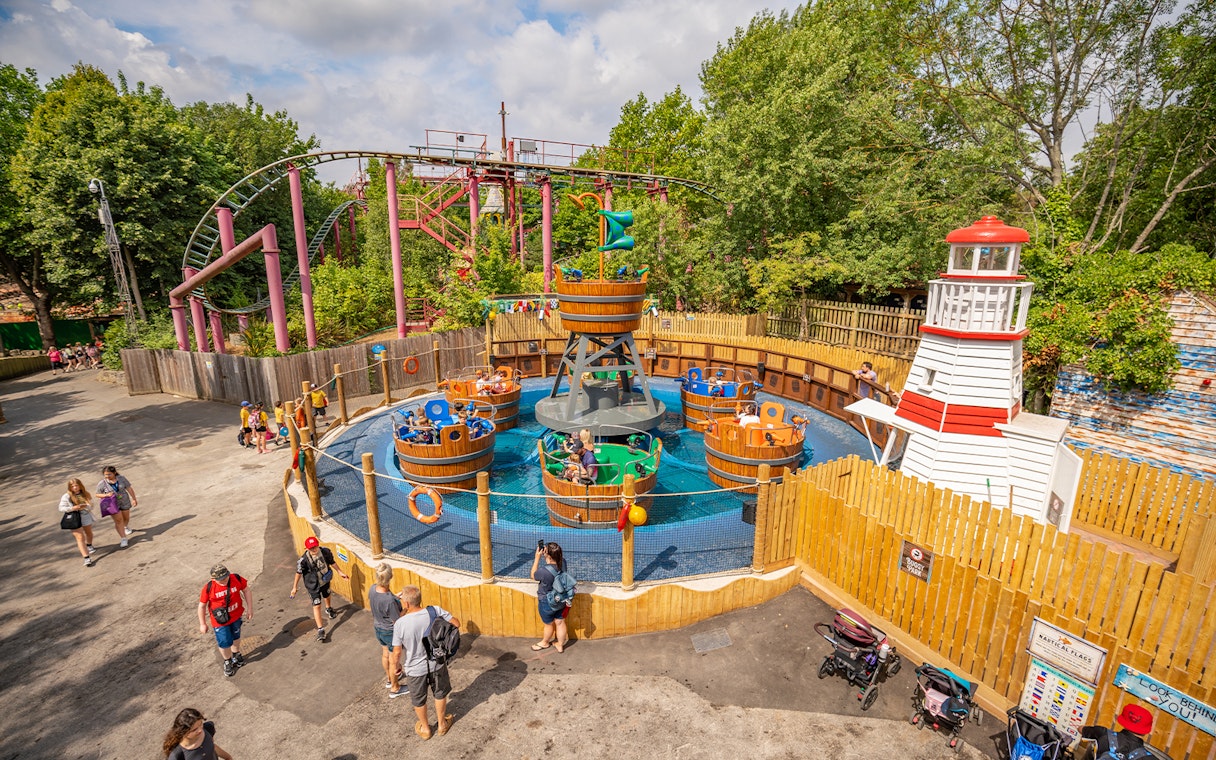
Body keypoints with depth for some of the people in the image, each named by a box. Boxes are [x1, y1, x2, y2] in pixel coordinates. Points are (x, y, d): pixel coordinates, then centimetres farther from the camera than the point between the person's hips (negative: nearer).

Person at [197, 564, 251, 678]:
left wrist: (250, 608, -4)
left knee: (236, 637, 24)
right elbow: (202, 606, -9)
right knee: (224, 643, 6)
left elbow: (246, 590, -4)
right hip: (220, 621, -2)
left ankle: (236, 655, 52)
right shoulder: (208, 588, -24)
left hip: (236, 616, 2)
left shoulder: (236, 579, -21)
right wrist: (202, 624, -3)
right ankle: (227, 662, 37)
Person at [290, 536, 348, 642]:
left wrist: (340, 572, 7)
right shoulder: (303, 560, -30)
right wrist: (294, 587, -3)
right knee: (317, 605, -5)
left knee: (327, 596, 30)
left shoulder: (325, 551, -22)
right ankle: (320, 630, 3)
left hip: (325, 581, 4)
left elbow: (331, 562, -3)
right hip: (313, 585, -4)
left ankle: (329, 609, 63)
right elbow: (299, 573, -14)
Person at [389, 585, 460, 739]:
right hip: (437, 664, 1)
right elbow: (456, 623, -13)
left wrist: (396, 666, 4)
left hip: (415, 669, -1)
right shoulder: (435, 611, -22)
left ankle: (425, 728, 47)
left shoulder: (400, 624, -26)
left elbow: (397, 652, -16)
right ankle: (442, 724, 46)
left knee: (419, 700, 27)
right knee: (440, 694, 27)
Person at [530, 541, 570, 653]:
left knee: (549, 625, 23)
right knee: (560, 623, 23)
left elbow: (533, 576, -14)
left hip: (547, 603, -4)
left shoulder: (544, 571, -37)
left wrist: (537, 557, -18)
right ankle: (560, 645, 44)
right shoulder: (563, 563, -20)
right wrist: (547, 551, -10)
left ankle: (545, 643, 50)